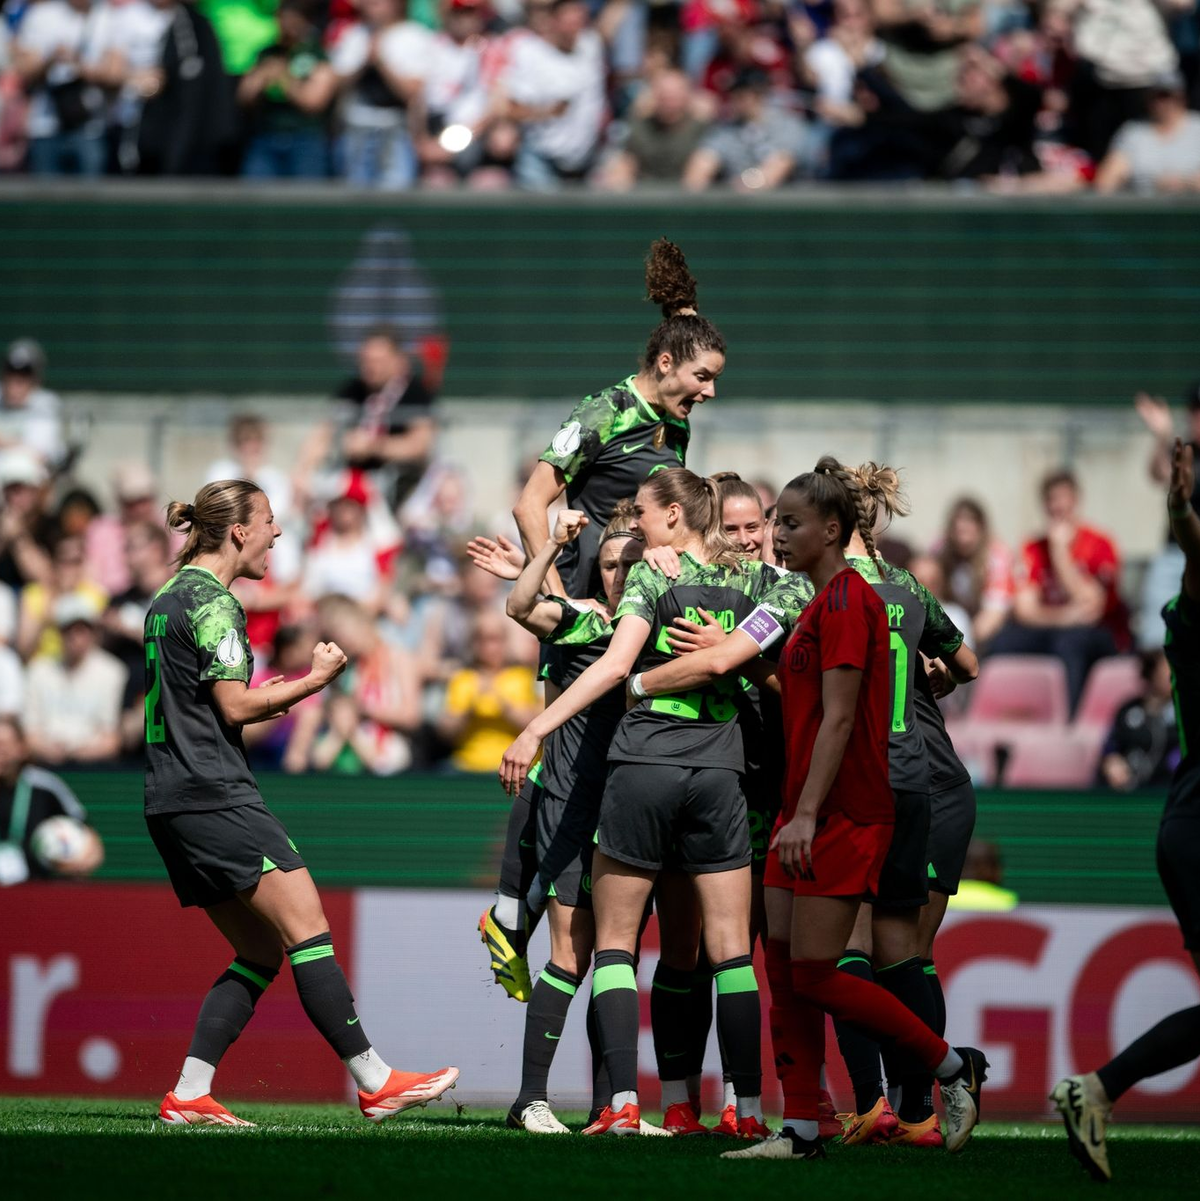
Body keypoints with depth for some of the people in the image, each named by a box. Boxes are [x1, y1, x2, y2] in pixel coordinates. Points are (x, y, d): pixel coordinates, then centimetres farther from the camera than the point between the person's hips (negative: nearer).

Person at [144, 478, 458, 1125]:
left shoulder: (169, 598, 20)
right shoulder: (210, 601, -10)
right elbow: (235, 706, -14)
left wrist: (275, 697, 21)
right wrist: (317, 679, -5)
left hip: (170, 800, 10)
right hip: (216, 796, -10)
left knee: (261, 953, 10)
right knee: (308, 931, -9)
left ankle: (188, 1095, 2)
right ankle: (373, 1081, -9)